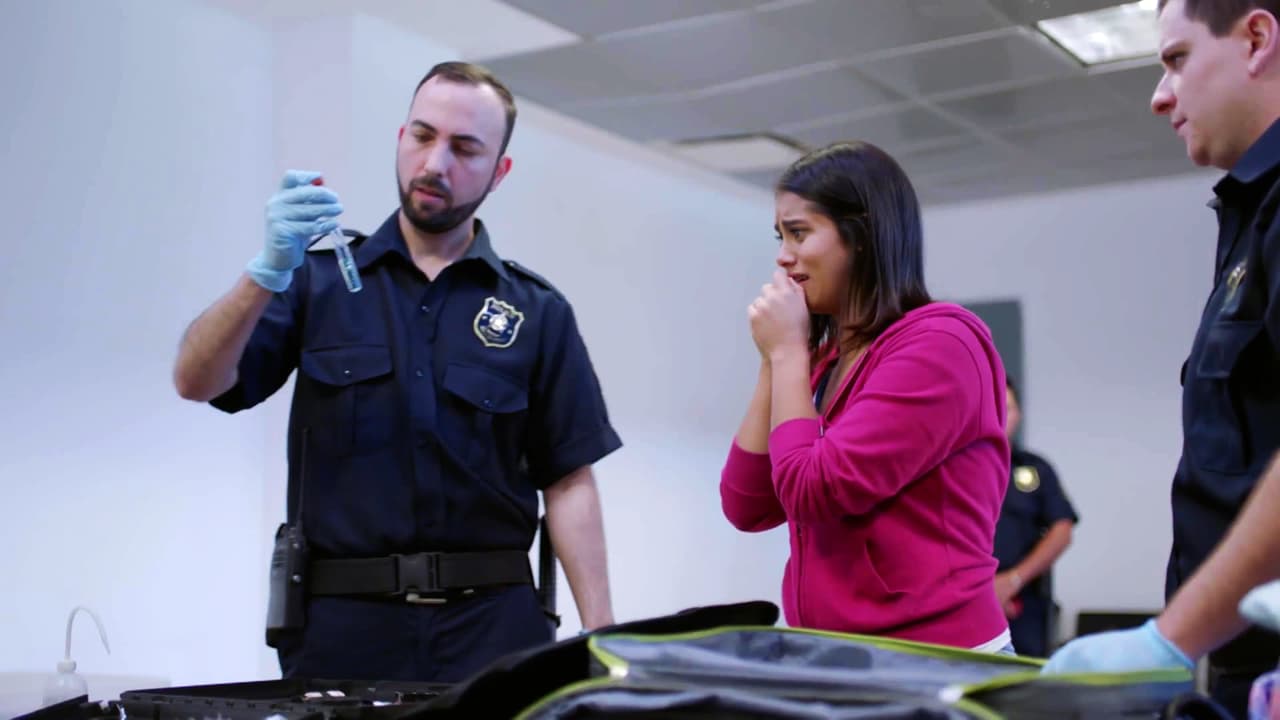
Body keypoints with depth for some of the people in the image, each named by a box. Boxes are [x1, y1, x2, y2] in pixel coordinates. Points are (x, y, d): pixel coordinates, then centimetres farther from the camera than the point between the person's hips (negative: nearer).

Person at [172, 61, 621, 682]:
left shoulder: (538, 314, 6)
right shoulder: (319, 279, 6)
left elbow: (568, 483, 3)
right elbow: (197, 382, -6)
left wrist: (598, 634, -5)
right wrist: (270, 270, -22)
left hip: (491, 625, 0)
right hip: (342, 623, 0)